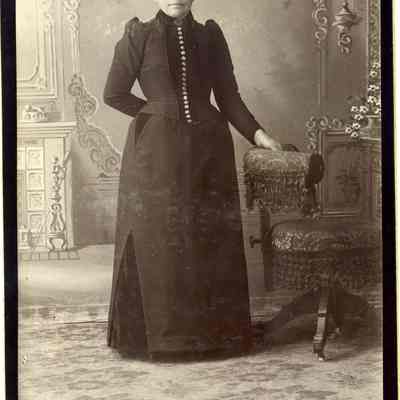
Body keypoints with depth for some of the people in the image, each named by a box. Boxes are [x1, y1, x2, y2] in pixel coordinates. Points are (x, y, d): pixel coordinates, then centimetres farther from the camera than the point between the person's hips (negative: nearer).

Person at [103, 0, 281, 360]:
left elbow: (229, 96, 7)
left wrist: (256, 133, -5)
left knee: (210, 237, 5)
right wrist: (158, 114, 1)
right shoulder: (139, 36, 2)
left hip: (207, 150, 3)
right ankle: (157, 330, 9)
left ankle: (212, 329, 15)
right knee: (158, 238, 0)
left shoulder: (210, 36, 9)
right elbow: (115, 93, 2)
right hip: (156, 154, -3)